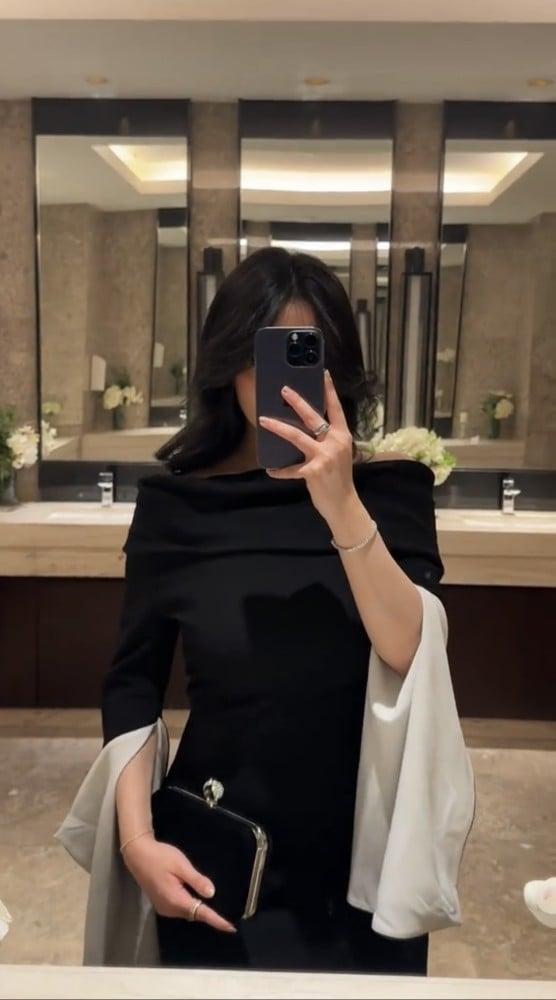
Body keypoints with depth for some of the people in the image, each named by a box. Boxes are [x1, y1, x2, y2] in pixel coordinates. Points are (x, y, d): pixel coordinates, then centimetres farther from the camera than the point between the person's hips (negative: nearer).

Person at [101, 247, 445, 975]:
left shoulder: (390, 485, -7)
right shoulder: (176, 499, -7)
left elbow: (417, 660, -19)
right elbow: (133, 682, -4)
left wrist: (340, 505, -29)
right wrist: (137, 838, -14)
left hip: (367, 847, 1)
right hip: (214, 853, 0)